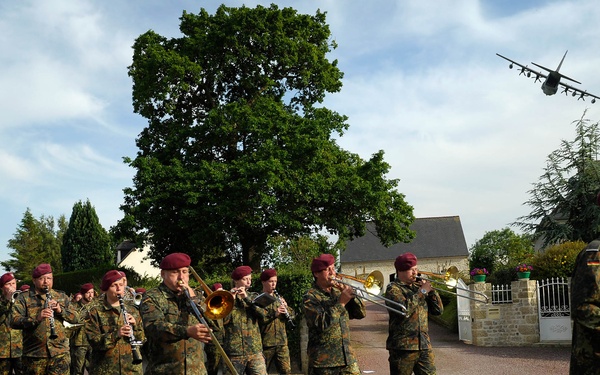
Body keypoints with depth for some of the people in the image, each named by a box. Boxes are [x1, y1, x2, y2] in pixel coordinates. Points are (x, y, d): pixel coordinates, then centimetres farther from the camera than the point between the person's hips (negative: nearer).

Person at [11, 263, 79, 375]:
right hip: (34, 355, -1)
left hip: (60, 353, 1)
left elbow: (75, 319, 8)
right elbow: (14, 321, -9)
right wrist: (36, 319, -25)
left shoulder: (61, 297, 14)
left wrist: (60, 310, -10)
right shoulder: (24, 298, 4)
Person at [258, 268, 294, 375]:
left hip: (282, 342, 4)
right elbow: (257, 319, -17)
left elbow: (291, 316, 12)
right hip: (265, 343, -4)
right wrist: (274, 313, -24)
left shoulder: (279, 298, 15)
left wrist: (286, 307, -8)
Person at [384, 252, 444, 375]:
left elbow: (438, 310, 13)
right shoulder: (393, 288, -4)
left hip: (424, 346, 6)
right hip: (403, 347, -6)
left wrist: (431, 290, 0)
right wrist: (422, 292, -14)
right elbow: (404, 309, -22)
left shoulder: (418, 286, 16)